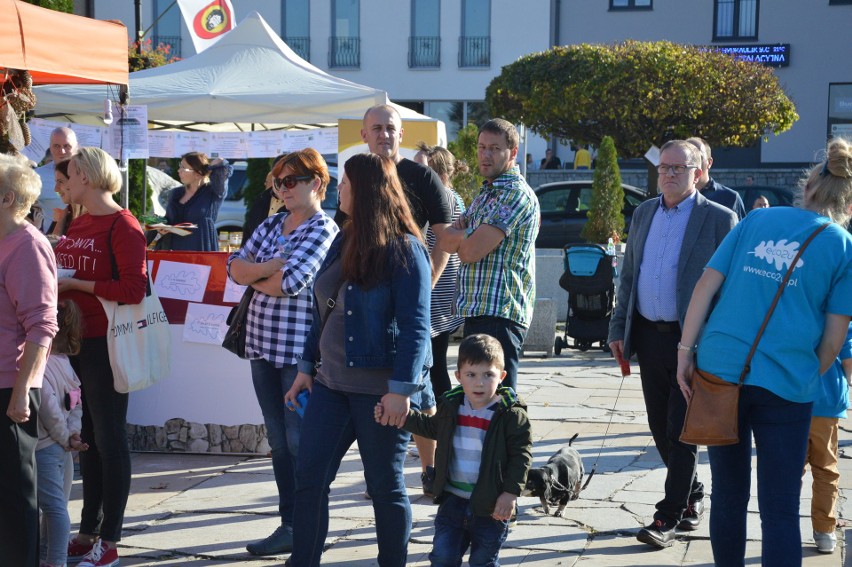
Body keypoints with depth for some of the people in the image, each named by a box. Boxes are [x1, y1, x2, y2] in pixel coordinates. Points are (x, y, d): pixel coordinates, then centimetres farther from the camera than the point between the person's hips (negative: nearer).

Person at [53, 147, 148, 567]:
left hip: (105, 343, -8)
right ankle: (87, 533, 24)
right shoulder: (76, 224, 13)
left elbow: (134, 289, -20)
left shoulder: (122, 225, -11)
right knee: (85, 438, 14)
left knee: (109, 440, 0)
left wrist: (75, 284, -16)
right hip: (73, 341, 8)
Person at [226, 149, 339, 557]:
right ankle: (289, 526, 20)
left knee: (300, 441, -1)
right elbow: (235, 267, 5)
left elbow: (291, 282, -20)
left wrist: (254, 276, -2)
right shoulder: (271, 225, 14)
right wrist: (273, 266, -12)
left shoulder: (324, 229, -9)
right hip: (264, 344, 7)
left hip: (300, 350, -7)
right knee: (278, 441, 12)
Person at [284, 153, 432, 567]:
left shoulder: (404, 249, -11)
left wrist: (401, 388, -20)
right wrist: (307, 366, 15)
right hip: (332, 382, 7)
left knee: (385, 486, 5)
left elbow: (415, 326, -16)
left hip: (380, 389, -7)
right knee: (309, 478, 3)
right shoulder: (343, 242, 12)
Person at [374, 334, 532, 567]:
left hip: (491, 505, -4)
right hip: (453, 499, 4)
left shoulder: (512, 415, -14)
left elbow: (521, 454, -10)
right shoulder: (451, 406, 1)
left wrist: (511, 492, -15)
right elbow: (431, 426, 20)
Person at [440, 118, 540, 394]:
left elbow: (472, 251, -19)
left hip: (499, 314, -10)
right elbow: (445, 239, 13)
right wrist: (469, 235, -9)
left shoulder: (517, 194, -11)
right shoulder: (486, 193, 20)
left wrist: (459, 239, 3)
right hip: (476, 310, 10)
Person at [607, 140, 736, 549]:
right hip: (649, 336, 6)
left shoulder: (719, 219, -6)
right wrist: (618, 329, 10)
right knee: (661, 427, 12)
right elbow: (628, 276, 15)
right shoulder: (643, 213, 12)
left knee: (681, 430, -2)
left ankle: (668, 517, 4)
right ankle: (692, 497, 31)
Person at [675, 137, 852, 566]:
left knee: (728, 494, 15)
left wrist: (686, 351, 2)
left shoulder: (757, 219, 10)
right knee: (780, 509, 3)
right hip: (786, 384, -3)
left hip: (720, 367, 3)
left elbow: (707, 283, 2)